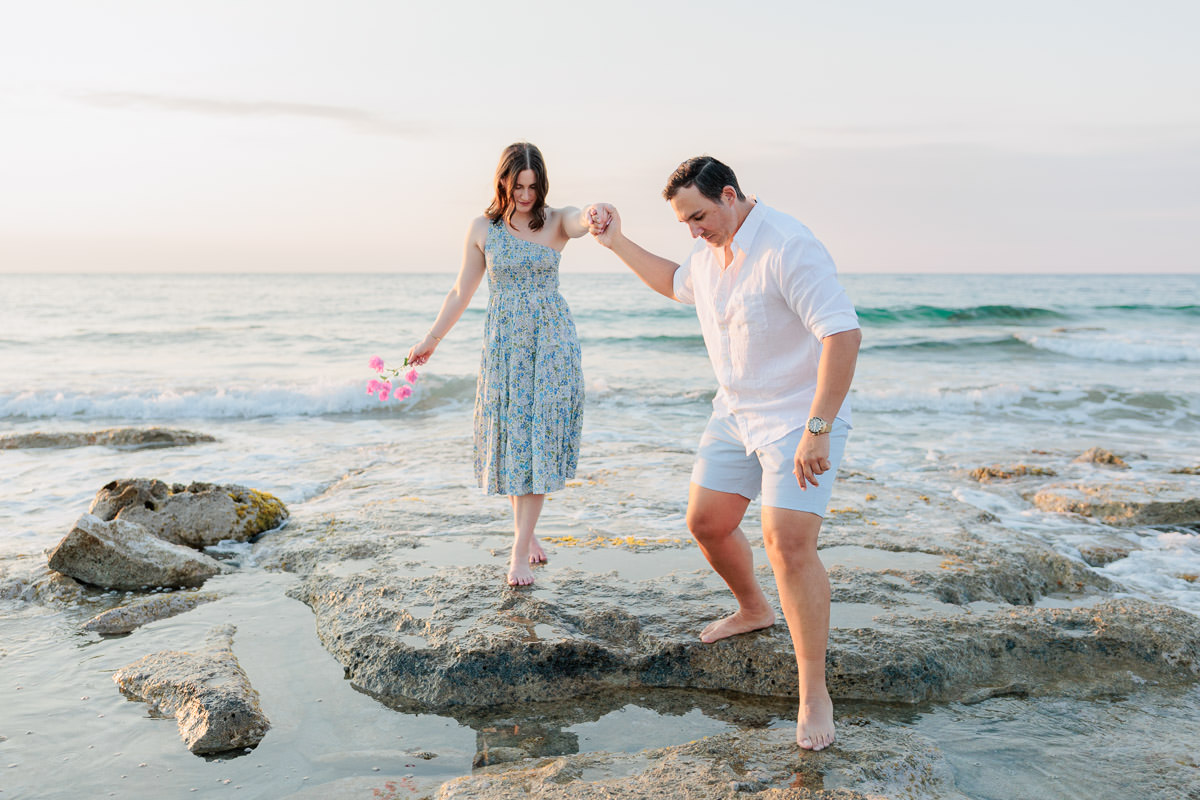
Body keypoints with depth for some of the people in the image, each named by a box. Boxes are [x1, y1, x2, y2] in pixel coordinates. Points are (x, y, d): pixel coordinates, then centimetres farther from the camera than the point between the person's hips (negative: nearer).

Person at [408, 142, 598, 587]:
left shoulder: (556, 222, -3)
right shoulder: (482, 228, 1)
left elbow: (582, 222, -28)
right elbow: (462, 291, 11)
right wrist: (431, 340, 15)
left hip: (551, 339, -1)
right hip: (503, 343, 2)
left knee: (538, 441, -4)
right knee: (509, 439, 6)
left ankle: (519, 554, 1)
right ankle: (526, 530, 29)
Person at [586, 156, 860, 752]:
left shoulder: (788, 248, -24)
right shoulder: (709, 250, 4)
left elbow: (843, 333, -30)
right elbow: (676, 283, 28)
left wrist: (817, 430, -34)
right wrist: (616, 242, 20)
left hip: (801, 418, -8)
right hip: (736, 413, 9)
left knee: (788, 543, -18)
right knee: (706, 522, 14)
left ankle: (814, 692, -5)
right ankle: (753, 610, 43)